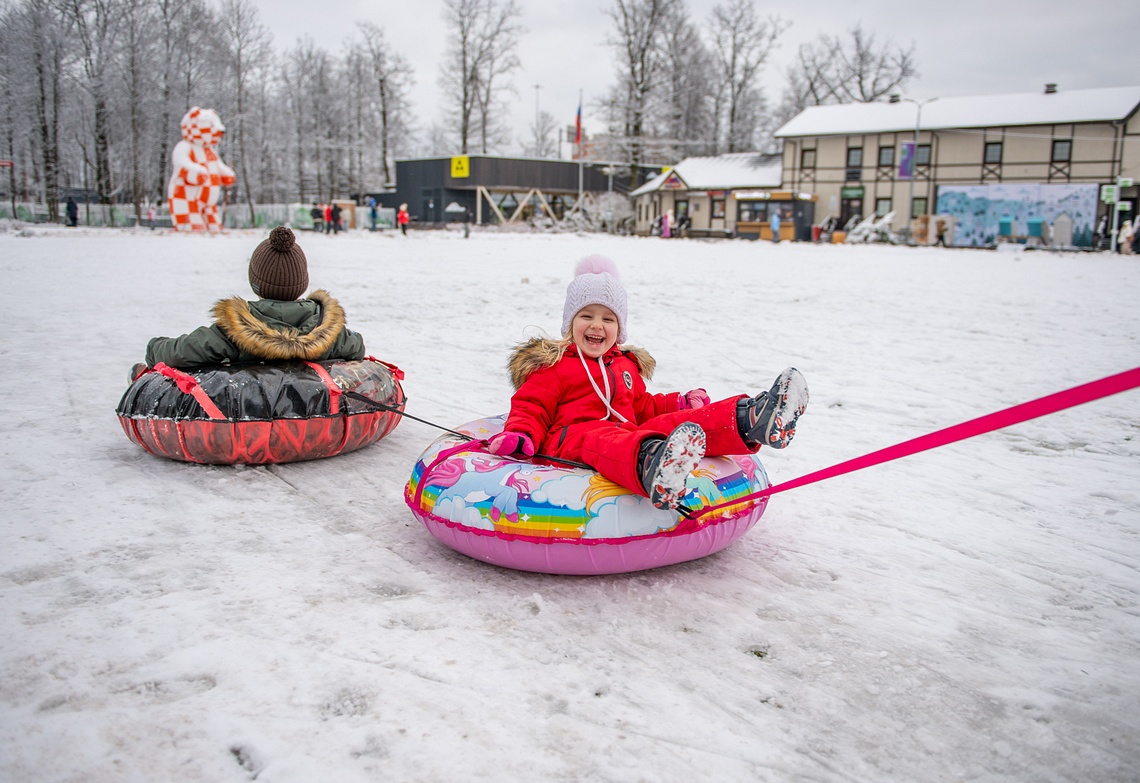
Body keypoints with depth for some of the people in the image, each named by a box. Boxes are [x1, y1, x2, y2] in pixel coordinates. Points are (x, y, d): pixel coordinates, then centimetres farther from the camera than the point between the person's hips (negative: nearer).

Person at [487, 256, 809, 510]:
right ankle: (649, 468, -78)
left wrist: (680, 403, 20)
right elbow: (530, 408, 7)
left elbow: (643, 407, 37)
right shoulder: (552, 366, 12)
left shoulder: (626, 365, 31)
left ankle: (751, 420, -41)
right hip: (572, 437, -7)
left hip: (630, 432, 7)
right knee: (602, 441, -42)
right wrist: (519, 436, -16)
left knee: (672, 423, -18)